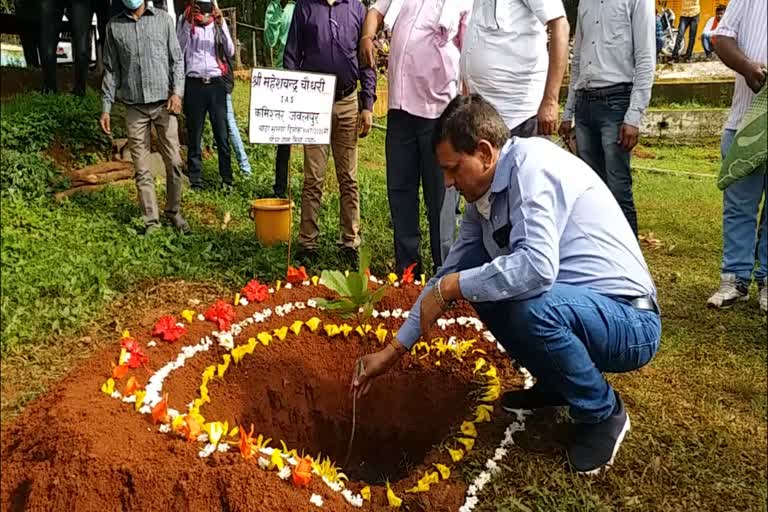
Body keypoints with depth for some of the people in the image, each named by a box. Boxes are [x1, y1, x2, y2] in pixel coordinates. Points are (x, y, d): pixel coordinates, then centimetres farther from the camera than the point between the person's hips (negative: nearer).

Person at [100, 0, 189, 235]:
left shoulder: (163, 19, 8)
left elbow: (176, 59, 6)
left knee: (174, 163, 0)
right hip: (134, 107, 1)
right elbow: (111, 70, 11)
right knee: (142, 169, 1)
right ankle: (151, 220, 7)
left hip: (164, 104, -1)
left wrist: (177, 91, -9)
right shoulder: (114, 26, 9)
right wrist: (106, 108, 5)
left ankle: (174, 212, 17)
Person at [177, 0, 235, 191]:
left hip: (216, 83, 1)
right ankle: (196, 181, 8)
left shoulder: (219, 22, 11)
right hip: (194, 84, 0)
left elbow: (230, 52, 2)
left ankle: (227, 180, 5)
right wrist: (188, 25, -9)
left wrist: (221, 25, -8)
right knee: (194, 135, 3)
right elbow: (179, 51, -3)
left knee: (223, 135, -1)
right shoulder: (185, 22, 8)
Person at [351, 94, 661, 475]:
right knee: (473, 272, 2)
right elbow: (451, 271, 9)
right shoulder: (482, 195, 3)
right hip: (567, 304, 8)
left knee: (534, 304, -36)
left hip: (630, 323, -8)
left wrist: (450, 287, -22)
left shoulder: (531, 164, -22)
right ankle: (555, 382, 14)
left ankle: (603, 413, -4)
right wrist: (394, 349, 9)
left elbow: (537, 266, -36)